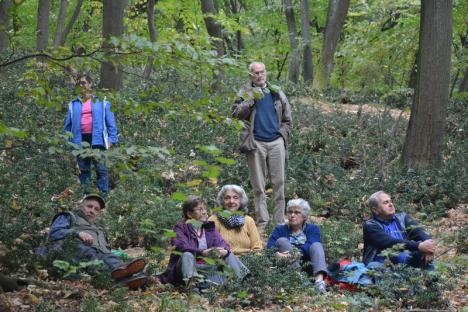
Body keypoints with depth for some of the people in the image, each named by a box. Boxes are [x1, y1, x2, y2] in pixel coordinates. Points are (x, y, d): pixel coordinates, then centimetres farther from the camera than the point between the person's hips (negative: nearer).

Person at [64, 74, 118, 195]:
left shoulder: (101, 102, 6)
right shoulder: (73, 104, 14)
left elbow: (110, 121, 2)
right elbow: (68, 124, 14)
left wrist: (112, 139, -6)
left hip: (97, 139, -3)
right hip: (80, 140, 3)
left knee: (101, 169, -5)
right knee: (83, 170, 7)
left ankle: (103, 193, -4)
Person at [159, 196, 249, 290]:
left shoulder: (209, 227, 15)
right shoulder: (181, 227, -2)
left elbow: (221, 242, 3)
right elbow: (180, 246, -20)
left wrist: (224, 250, -24)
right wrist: (203, 252, -33)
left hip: (209, 266, 5)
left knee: (229, 255, -4)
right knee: (187, 255, -33)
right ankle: (191, 285, -58)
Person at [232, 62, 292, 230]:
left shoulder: (277, 93, 14)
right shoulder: (245, 93, 7)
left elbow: (287, 120, 17)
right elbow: (236, 114, -7)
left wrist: (282, 134, 4)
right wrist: (251, 100, -15)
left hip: (276, 142, 2)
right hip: (256, 144, -2)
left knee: (279, 184, 0)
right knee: (258, 186, -1)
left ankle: (280, 222, 4)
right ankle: (262, 222, 2)